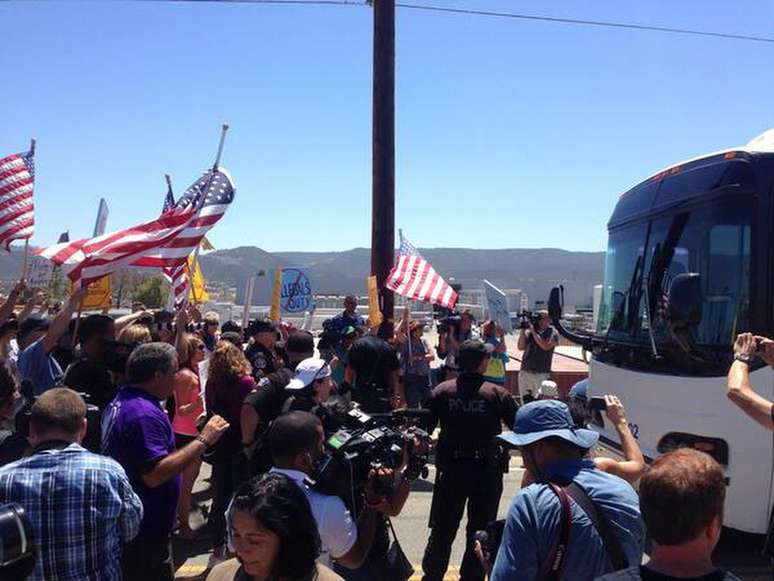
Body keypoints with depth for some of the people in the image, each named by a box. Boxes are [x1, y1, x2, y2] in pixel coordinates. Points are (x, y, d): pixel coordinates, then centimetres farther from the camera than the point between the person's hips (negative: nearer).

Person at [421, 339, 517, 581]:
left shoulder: (441, 391, -8)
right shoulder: (498, 394, -12)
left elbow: (424, 428, -5)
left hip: (450, 469, 2)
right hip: (487, 470, -2)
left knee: (442, 529, 17)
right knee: (479, 532, 15)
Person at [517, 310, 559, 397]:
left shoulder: (553, 333, -1)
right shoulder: (529, 331, 7)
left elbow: (545, 346, -16)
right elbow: (520, 347, 2)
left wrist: (533, 331, -13)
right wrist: (522, 331, -7)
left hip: (542, 374, -3)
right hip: (525, 373, 3)